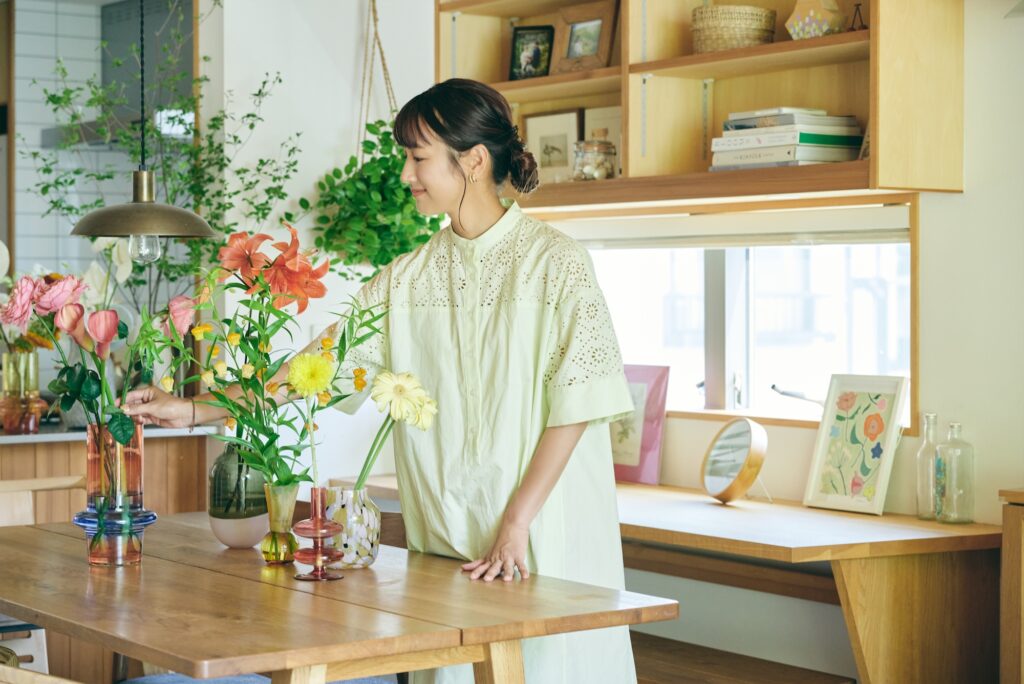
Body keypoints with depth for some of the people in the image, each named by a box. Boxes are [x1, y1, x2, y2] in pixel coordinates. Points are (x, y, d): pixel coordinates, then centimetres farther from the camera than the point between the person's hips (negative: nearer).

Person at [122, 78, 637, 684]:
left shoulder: (557, 262, -6)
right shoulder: (409, 279, 8)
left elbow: (577, 402, -11)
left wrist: (515, 523, -16)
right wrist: (194, 410, -1)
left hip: (551, 536, -4)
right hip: (446, 542, 4)